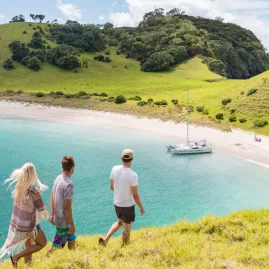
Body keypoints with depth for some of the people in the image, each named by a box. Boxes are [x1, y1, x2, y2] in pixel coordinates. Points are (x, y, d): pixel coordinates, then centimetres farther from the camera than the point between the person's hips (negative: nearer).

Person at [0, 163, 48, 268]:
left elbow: (20, 204, 5)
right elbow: (42, 209, -14)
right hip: (28, 225, -7)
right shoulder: (33, 191, -27)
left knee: (28, 246, 25)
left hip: (16, 223, 7)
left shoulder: (18, 187, -7)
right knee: (42, 244, 17)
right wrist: (47, 216, 8)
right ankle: (16, 257, 9)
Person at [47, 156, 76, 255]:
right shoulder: (69, 184, -26)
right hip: (64, 221, -9)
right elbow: (67, 207, -25)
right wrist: (72, 225, -17)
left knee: (71, 238, 25)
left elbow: (52, 197, 7)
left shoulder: (58, 178, -1)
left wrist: (52, 214, 14)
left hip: (57, 217, 9)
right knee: (58, 245, 7)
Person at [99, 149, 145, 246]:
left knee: (120, 222, 30)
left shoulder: (114, 169, -9)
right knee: (127, 229, 14)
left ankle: (105, 239, 20)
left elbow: (112, 187, 4)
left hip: (117, 203, 6)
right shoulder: (132, 175, -26)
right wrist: (141, 207, -4)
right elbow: (135, 195, -19)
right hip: (128, 206, -6)